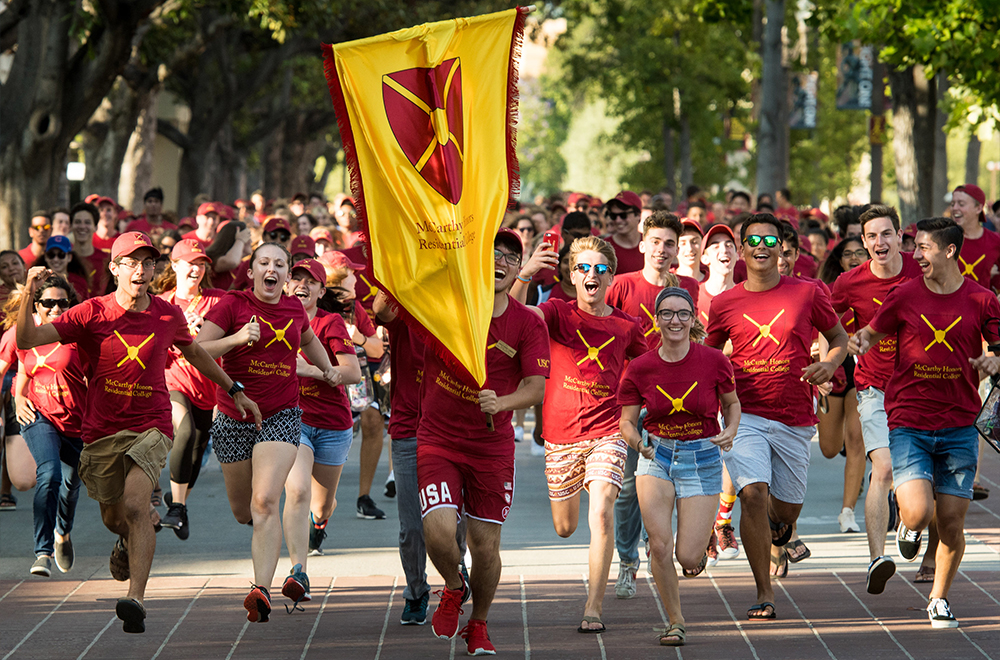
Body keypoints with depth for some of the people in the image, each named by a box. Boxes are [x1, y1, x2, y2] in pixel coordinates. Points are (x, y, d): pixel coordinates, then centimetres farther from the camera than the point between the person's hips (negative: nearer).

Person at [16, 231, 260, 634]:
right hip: (102, 430, 1)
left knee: (135, 506, -23)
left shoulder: (168, 316, 1)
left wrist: (234, 391, 28)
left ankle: (136, 601, -29)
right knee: (113, 517, 16)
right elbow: (27, 340, -13)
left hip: (151, 426, -1)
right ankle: (131, 540, 54)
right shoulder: (93, 313, -6)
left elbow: (193, 352, 22)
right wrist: (29, 295, -30)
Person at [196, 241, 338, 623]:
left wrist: (328, 369, 28)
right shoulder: (232, 305, -5)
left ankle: (262, 589, -30)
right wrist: (238, 338, -25)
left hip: (281, 416, 0)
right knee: (241, 512, 12)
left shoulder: (294, 309, 8)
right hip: (234, 417, 0)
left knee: (265, 502, -20)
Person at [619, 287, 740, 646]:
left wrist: (730, 432, -11)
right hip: (656, 455, 1)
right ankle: (675, 622, 6)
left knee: (687, 557, -6)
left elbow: (732, 403, 8)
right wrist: (637, 441, -18)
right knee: (660, 545, -15)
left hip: (702, 458, -1)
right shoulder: (640, 369, -7)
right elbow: (627, 421, 3)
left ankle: (701, 545, 35)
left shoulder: (714, 361, -9)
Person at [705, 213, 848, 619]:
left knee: (786, 508, 11)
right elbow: (709, 356, 18)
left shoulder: (806, 294, 1)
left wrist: (828, 365, -7)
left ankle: (779, 529, 52)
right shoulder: (724, 304, 3)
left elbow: (839, 337, 13)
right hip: (745, 416, -1)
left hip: (794, 421, 1)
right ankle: (764, 594, -9)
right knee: (754, 494, -20)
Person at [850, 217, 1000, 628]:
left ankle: (939, 599, 23)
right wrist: (860, 342, -10)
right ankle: (907, 525, 21)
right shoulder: (904, 296, 1)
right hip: (908, 422, -1)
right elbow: (872, 333, 13)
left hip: (959, 426, 1)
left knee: (951, 522, 1)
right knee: (919, 514, -17)